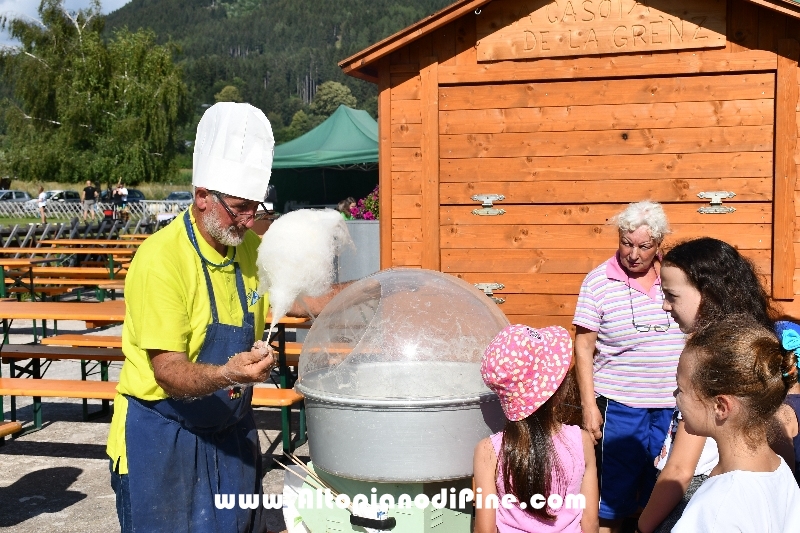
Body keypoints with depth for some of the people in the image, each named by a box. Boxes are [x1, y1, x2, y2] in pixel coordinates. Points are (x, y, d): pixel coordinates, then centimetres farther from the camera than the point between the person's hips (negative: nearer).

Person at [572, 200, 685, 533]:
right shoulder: (599, 281, -6)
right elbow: (584, 346, -5)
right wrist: (589, 405, -9)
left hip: (673, 405, 3)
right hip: (620, 405, -3)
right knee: (613, 493, 5)